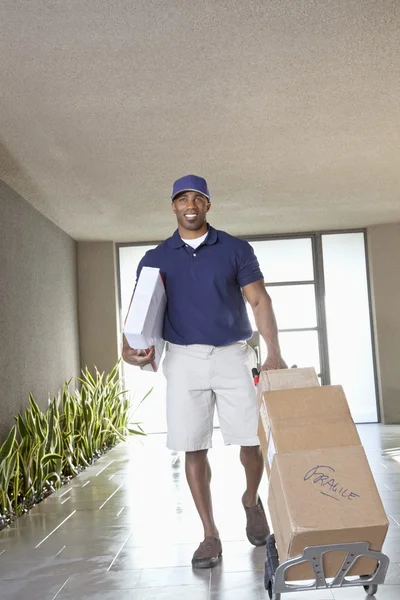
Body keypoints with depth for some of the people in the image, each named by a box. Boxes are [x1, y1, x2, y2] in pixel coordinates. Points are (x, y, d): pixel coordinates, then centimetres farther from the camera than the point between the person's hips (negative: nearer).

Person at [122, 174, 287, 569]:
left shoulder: (236, 249, 3)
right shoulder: (155, 259, 7)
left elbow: (259, 300, -2)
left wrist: (274, 352, -14)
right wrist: (130, 345, -16)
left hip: (233, 356, -1)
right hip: (184, 360, 1)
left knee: (252, 442, -1)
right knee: (194, 449, 2)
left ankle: (251, 501, 31)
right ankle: (210, 534, 15)